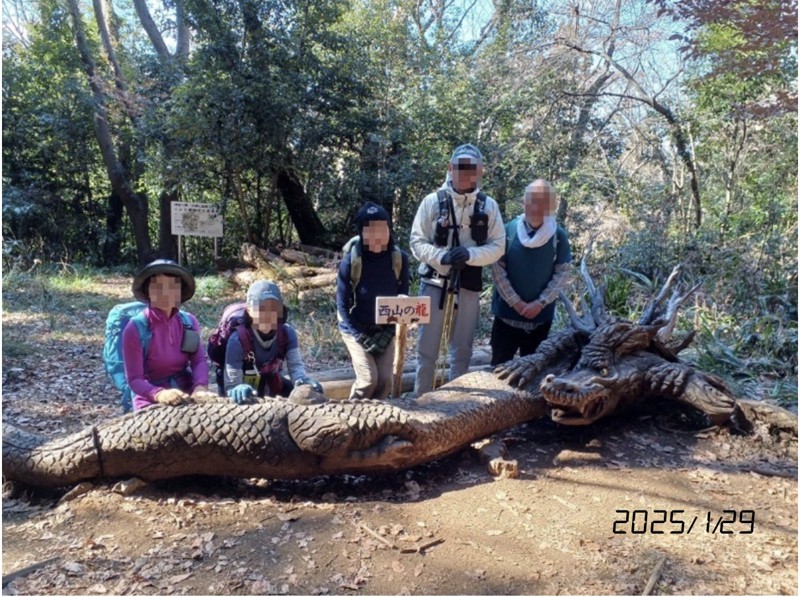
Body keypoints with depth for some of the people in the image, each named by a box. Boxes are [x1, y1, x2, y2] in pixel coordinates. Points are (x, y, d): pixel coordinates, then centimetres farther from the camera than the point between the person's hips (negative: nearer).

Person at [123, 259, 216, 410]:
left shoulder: (188, 321, 1)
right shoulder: (135, 329, -11)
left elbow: (199, 360, -5)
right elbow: (134, 379, -11)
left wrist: (200, 387, -24)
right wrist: (159, 394, -30)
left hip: (187, 395, 3)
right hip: (151, 402, -3)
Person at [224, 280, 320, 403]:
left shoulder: (287, 333, -21)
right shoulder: (238, 339, -31)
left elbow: (295, 365, -29)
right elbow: (232, 384, -31)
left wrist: (302, 381, -51)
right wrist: (239, 390, -55)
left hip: (273, 384, 3)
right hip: (248, 393, -2)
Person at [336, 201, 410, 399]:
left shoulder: (399, 258, -13)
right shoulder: (351, 260, -22)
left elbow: (403, 296, -3)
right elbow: (342, 304, -14)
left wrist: (388, 332, -10)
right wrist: (362, 337, -18)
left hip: (385, 329, 3)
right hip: (356, 329, -3)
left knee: (385, 380, -6)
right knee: (369, 379, -15)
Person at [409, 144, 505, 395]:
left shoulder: (489, 206, 2)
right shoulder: (433, 201, -3)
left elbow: (498, 246, 1)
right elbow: (417, 242, -3)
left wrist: (471, 254, -17)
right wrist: (441, 257, -20)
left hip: (469, 286, 2)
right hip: (435, 283, -1)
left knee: (462, 350, 13)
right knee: (427, 348, 7)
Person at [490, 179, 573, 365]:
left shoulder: (559, 236, -3)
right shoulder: (508, 230, -6)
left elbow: (563, 274, -2)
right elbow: (498, 269, -6)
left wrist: (540, 303, -12)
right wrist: (516, 303, -11)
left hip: (541, 316, 1)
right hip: (507, 312, -1)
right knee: (500, 365, 7)